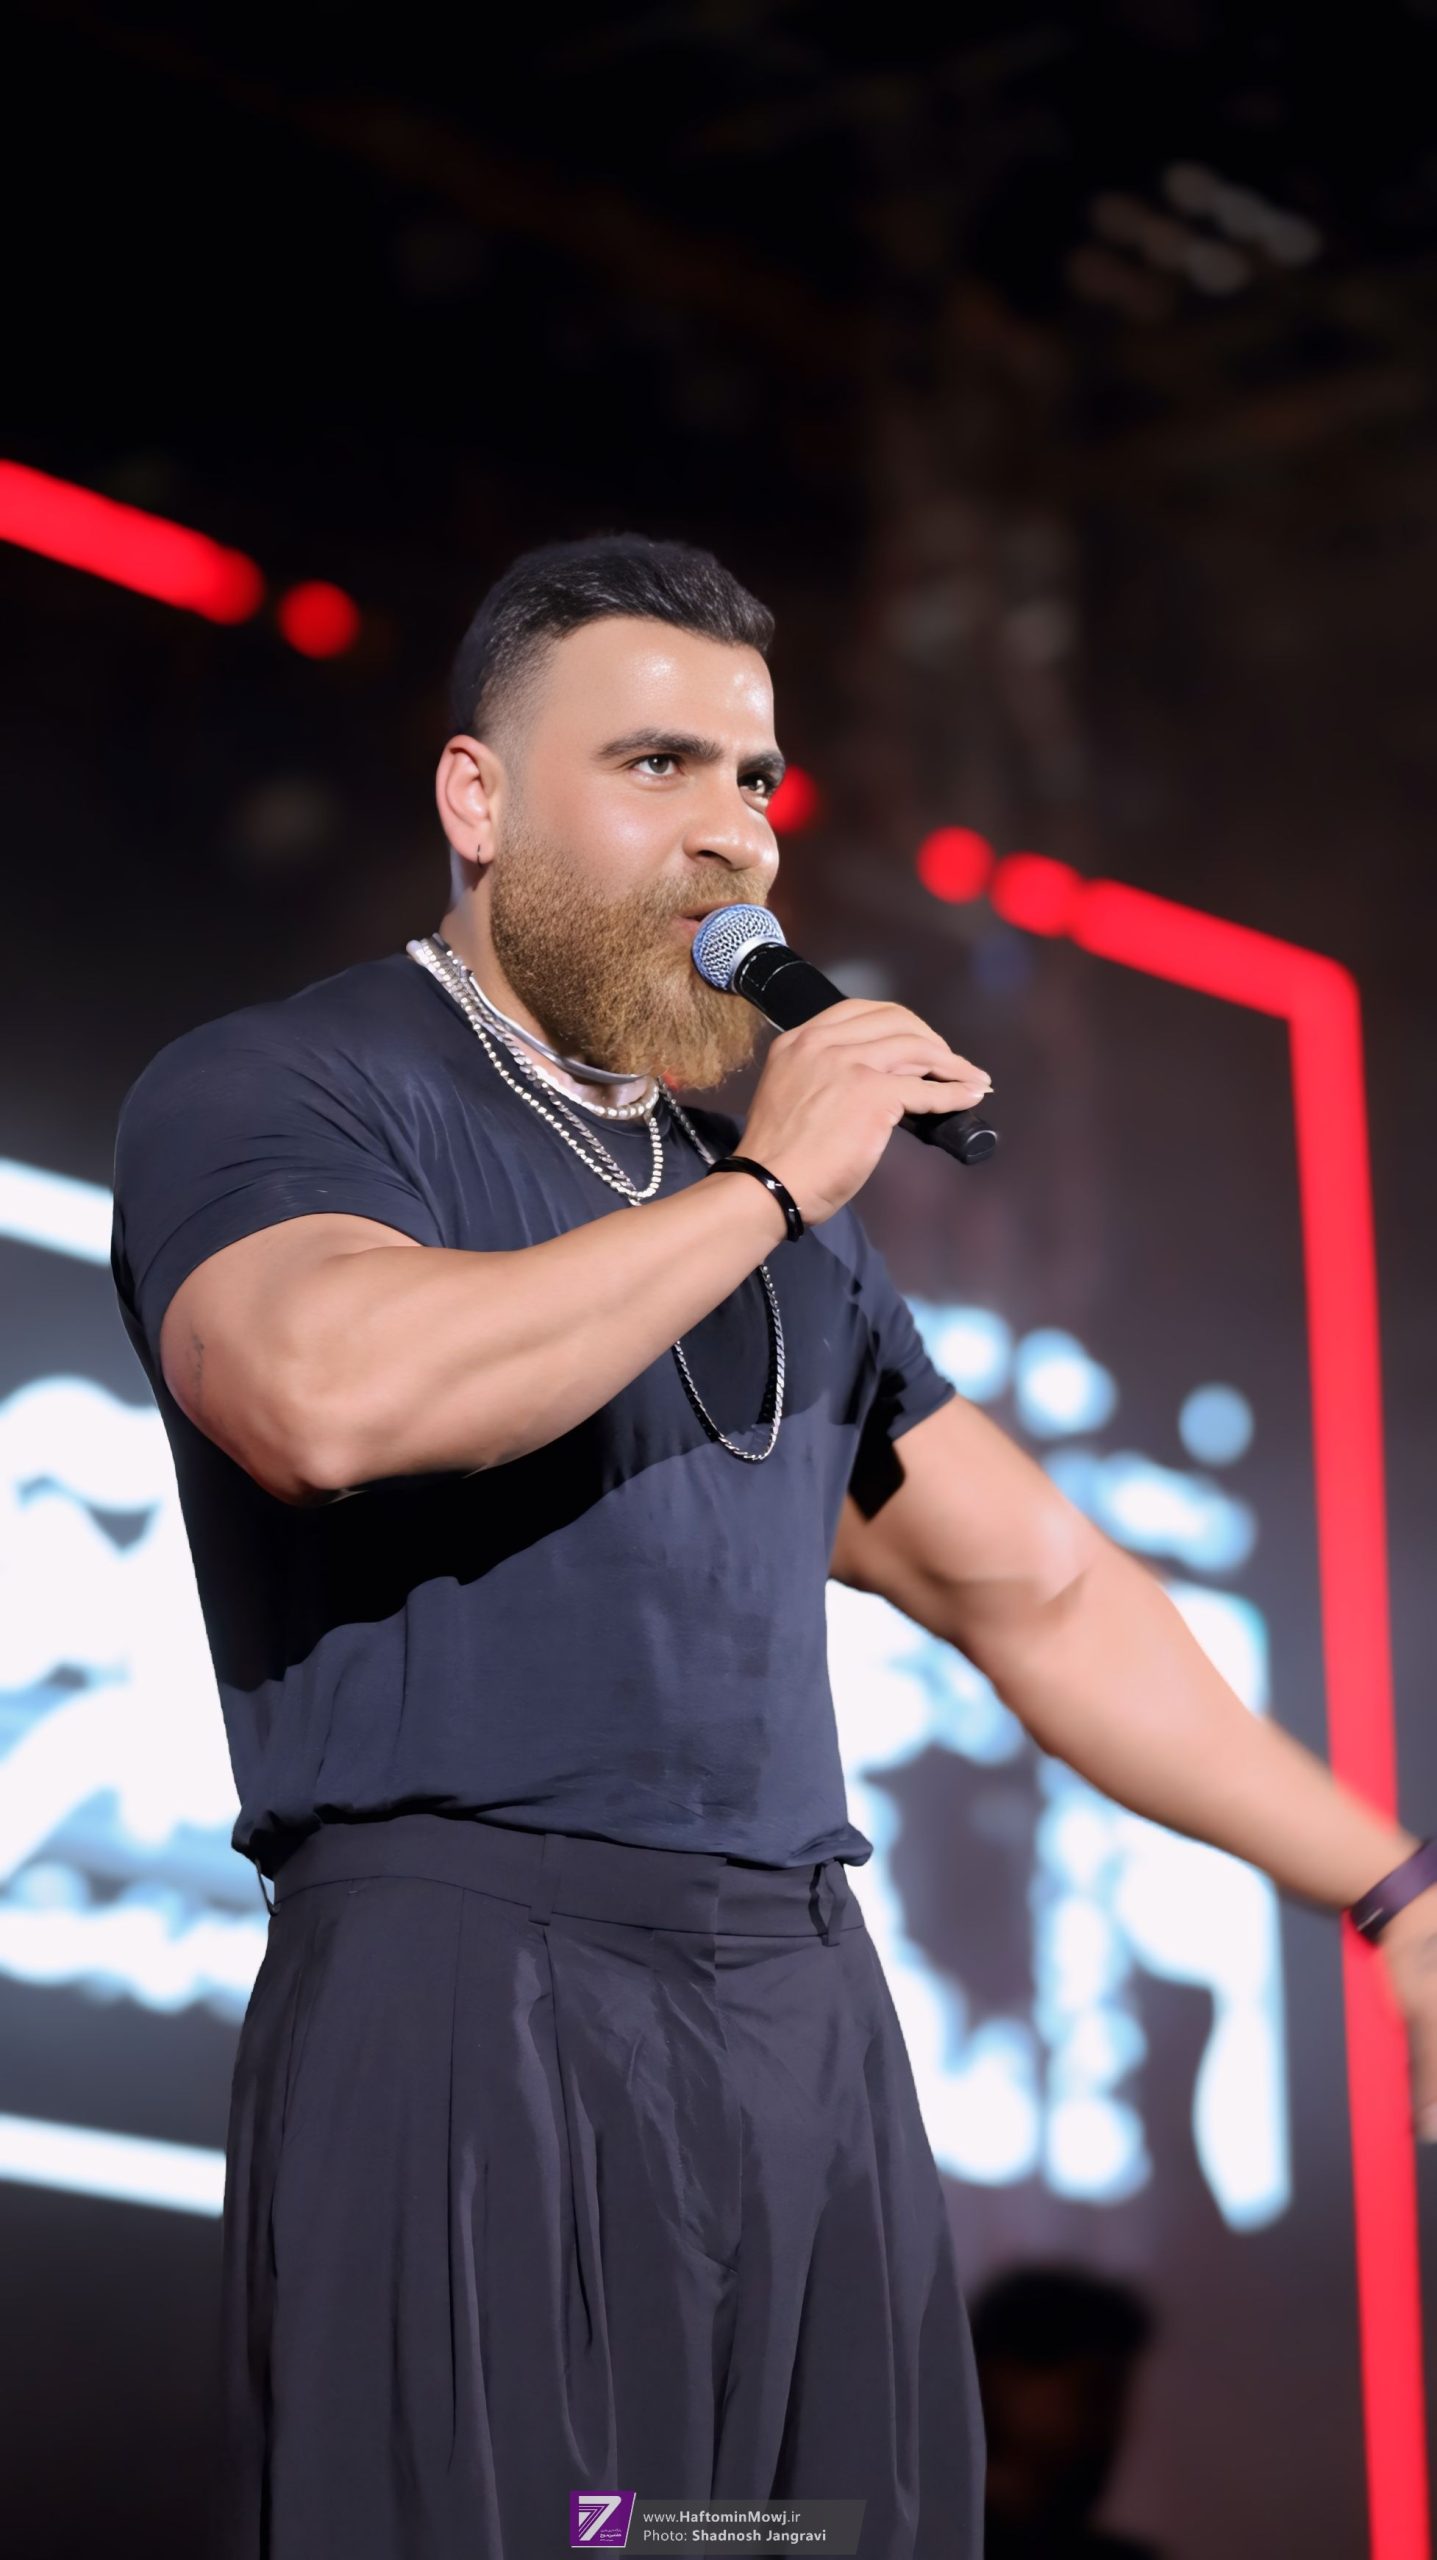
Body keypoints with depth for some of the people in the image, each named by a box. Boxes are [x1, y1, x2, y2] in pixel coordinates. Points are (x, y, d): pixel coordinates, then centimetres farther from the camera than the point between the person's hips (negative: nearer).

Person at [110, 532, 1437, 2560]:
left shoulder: (771, 1193, 23)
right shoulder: (269, 1095, 1)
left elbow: (1033, 1584, 27)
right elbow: (334, 1390, -22)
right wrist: (766, 1190, -11)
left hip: (816, 2029, 6)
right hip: (472, 2012, -6)